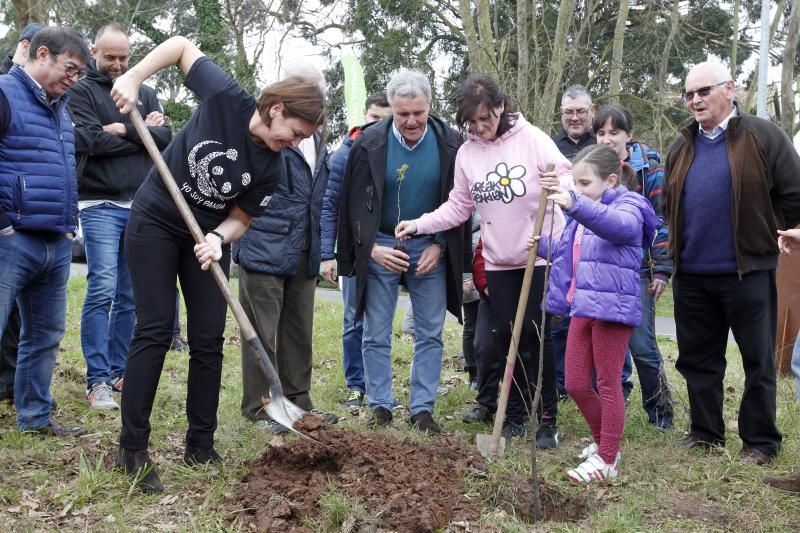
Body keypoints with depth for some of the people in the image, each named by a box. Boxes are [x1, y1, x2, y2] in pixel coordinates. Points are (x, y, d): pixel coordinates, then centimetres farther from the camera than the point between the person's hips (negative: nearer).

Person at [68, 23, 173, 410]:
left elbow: (166, 138, 3)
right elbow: (86, 140, -13)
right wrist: (143, 135, -6)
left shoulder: (146, 94, 17)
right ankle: (97, 381, -10)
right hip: (101, 204, -5)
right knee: (102, 290, -13)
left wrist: (124, 130, -10)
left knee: (130, 296, 7)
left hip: (142, 205, 5)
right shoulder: (82, 91, 3)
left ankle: (118, 372, 16)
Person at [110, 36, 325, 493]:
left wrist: (218, 238, -26)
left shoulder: (272, 169, -13)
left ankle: (201, 446, 13)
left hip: (208, 238, 4)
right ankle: (133, 450, -4)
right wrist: (134, 77, -19)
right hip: (155, 222, -3)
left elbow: (240, 218, -5)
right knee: (155, 331, -8)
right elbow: (182, 46, -10)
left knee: (208, 339, 1)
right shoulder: (226, 99, -21)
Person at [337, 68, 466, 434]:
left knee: (430, 334, 5)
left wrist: (440, 246, -6)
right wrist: (372, 248, -13)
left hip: (431, 248, 1)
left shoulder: (449, 143, -7)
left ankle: (422, 410, 14)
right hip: (379, 247, -1)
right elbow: (354, 204, -4)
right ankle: (380, 408, 15)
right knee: (376, 335, 4)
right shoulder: (369, 143, -10)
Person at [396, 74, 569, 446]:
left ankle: (548, 418, 9)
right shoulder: (467, 152, 4)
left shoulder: (531, 138, -8)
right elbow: (459, 207, 8)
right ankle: (515, 415, 20)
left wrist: (558, 184, -31)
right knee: (507, 336, 6)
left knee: (536, 334, -3)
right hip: (498, 260, 4)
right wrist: (421, 224, -5)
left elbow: (567, 176, -7)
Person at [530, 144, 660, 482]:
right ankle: (602, 441, 31)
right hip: (581, 308, 8)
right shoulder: (581, 217, 19)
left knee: (608, 385, 1)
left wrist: (576, 204, -49)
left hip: (612, 309, -8)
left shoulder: (627, 205, -9)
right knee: (576, 385, 10)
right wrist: (544, 245, 12)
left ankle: (607, 460, 10)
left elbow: (621, 225, -35)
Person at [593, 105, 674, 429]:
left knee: (642, 347, -5)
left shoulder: (649, 170, -3)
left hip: (637, 271, -4)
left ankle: (660, 413, 12)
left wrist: (662, 271, -10)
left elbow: (662, 222, -4)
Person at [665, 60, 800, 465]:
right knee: (697, 357, 13)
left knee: (758, 361, 4)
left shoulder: (762, 137, -5)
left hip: (747, 272, -5)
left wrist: (766, 235, 3)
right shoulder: (682, 148, 13)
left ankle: (760, 441, 13)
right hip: (692, 275, 6)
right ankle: (705, 432, 26)